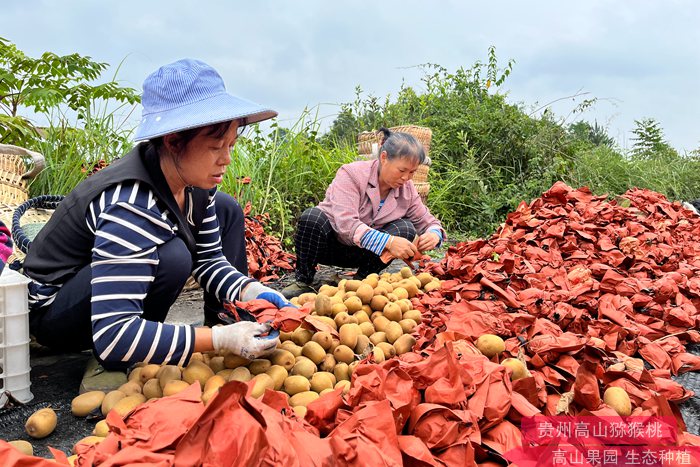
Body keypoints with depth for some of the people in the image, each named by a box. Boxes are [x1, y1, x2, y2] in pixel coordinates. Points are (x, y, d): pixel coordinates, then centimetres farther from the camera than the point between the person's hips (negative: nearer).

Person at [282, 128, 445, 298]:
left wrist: (434, 234, -26)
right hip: (330, 243, -3)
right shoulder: (351, 174, -23)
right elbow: (345, 223, -35)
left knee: (406, 229, -21)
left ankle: (361, 281, -9)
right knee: (312, 216, -35)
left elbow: (428, 221, 1)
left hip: (361, 253, 4)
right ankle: (303, 281, -16)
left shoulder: (407, 189, -6)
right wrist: (388, 242, -46)